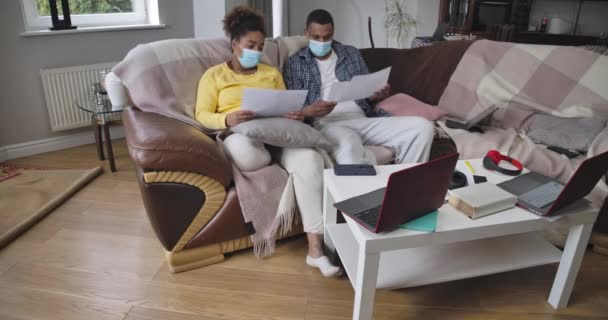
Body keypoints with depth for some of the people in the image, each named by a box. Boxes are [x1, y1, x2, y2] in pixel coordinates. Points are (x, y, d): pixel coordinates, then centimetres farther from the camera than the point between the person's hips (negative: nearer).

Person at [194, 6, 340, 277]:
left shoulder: (272, 73, 23)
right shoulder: (214, 75, 12)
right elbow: (202, 115, 3)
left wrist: (296, 115, -7)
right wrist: (227, 119, -19)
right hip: (241, 136, -2)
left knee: (309, 159, -31)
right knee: (242, 150, -43)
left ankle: (315, 249, -30)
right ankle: (277, 161, -4)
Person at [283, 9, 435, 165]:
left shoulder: (352, 54, 20)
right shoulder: (295, 63, 11)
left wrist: (375, 97, -4)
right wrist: (310, 111, -21)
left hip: (362, 119, 4)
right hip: (327, 124, -4)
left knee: (422, 127, -17)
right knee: (349, 145, -43)